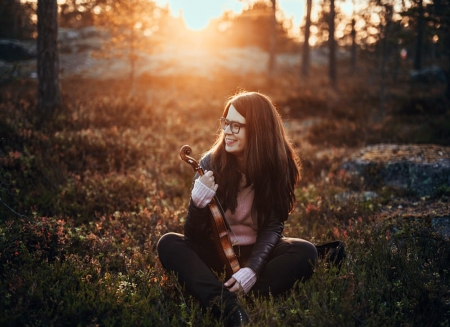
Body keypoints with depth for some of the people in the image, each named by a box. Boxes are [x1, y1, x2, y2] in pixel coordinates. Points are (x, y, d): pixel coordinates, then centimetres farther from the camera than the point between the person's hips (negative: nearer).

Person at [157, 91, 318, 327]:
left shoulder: (278, 165, -10)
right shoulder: (211, 162, -11)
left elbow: (273, 225, -15)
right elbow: (193, 235, -12)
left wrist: (253, 267, -33)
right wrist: (198, 203, -34)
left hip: (256, 252, 0)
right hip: (216, 252, 0)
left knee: (305, 252, -26)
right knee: (168, 243, -27)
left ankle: (234, 299, -39)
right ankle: (227, 306, -48)